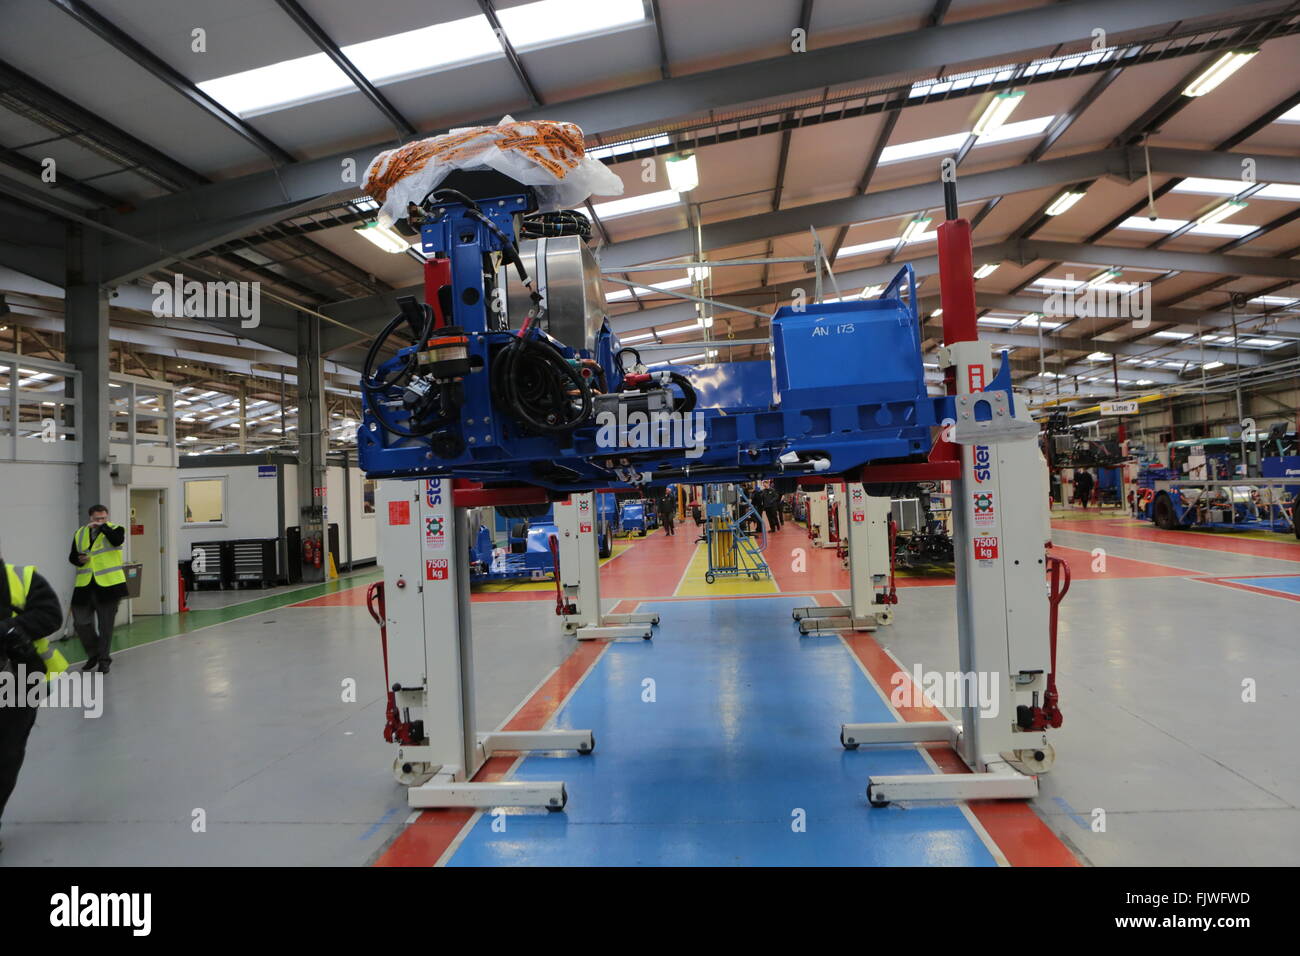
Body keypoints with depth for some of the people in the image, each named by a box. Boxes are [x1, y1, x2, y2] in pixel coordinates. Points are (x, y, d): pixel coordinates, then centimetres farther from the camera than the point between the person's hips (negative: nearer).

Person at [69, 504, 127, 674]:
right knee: (81, 623, 5)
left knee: (106, 625, 3)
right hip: (84, 586, 4)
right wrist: (79, 559, -5)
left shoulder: (114, 529, -1)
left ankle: (104, 659, 15)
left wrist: (102, 527, -20)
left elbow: (118, 540, -23)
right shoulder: (80, 534, 10)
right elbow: (72, 556, 16)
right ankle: (93, 654, 27)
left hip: (108, 585, -4)